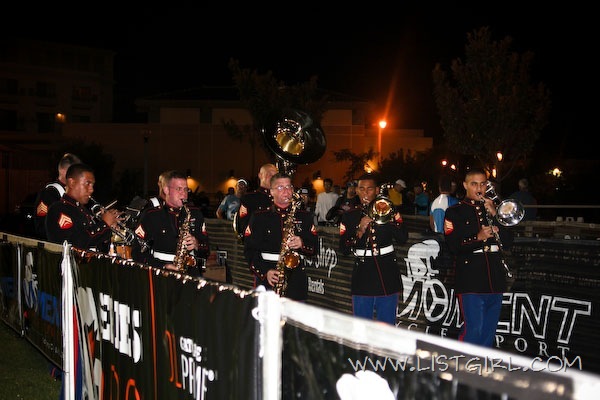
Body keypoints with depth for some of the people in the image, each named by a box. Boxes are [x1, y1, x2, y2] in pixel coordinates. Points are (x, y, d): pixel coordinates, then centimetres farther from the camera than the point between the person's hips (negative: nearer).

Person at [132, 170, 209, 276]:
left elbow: (206, 247, 16)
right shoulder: (151, 215, 3)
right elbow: (138, 251, -1)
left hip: (191, 275, 2)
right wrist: (163, 266, -11)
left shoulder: (195, 213, 13)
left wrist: (197, 245, -6)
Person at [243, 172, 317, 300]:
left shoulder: (305, 216, 11)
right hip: (267, 282, -1)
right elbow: (249, 249, 1)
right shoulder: (259, 217, 6)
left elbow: (314, 248, 10)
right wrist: (264, 272, -11)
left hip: (296, 280, 1)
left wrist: (302, 244, -12)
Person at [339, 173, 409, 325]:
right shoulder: (349, 217, 6)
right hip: (362, 277, 0)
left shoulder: (389, 211, 6)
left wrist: (388, 217, -17)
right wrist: (360, 231, -15)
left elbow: (403, 238, -7)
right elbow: (344, 249, -1)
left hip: (387, 277, 0)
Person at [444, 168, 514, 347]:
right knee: (473, 330, -11)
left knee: (489, 331, 10)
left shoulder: (493, 208, 17)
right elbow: (453, 246, -7)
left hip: (495, 278, 5)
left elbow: (508, 242, 8)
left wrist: (495, 216, -2)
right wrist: (478, 238, -20)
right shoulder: (455, 212, 3)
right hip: (470, 279, -5)